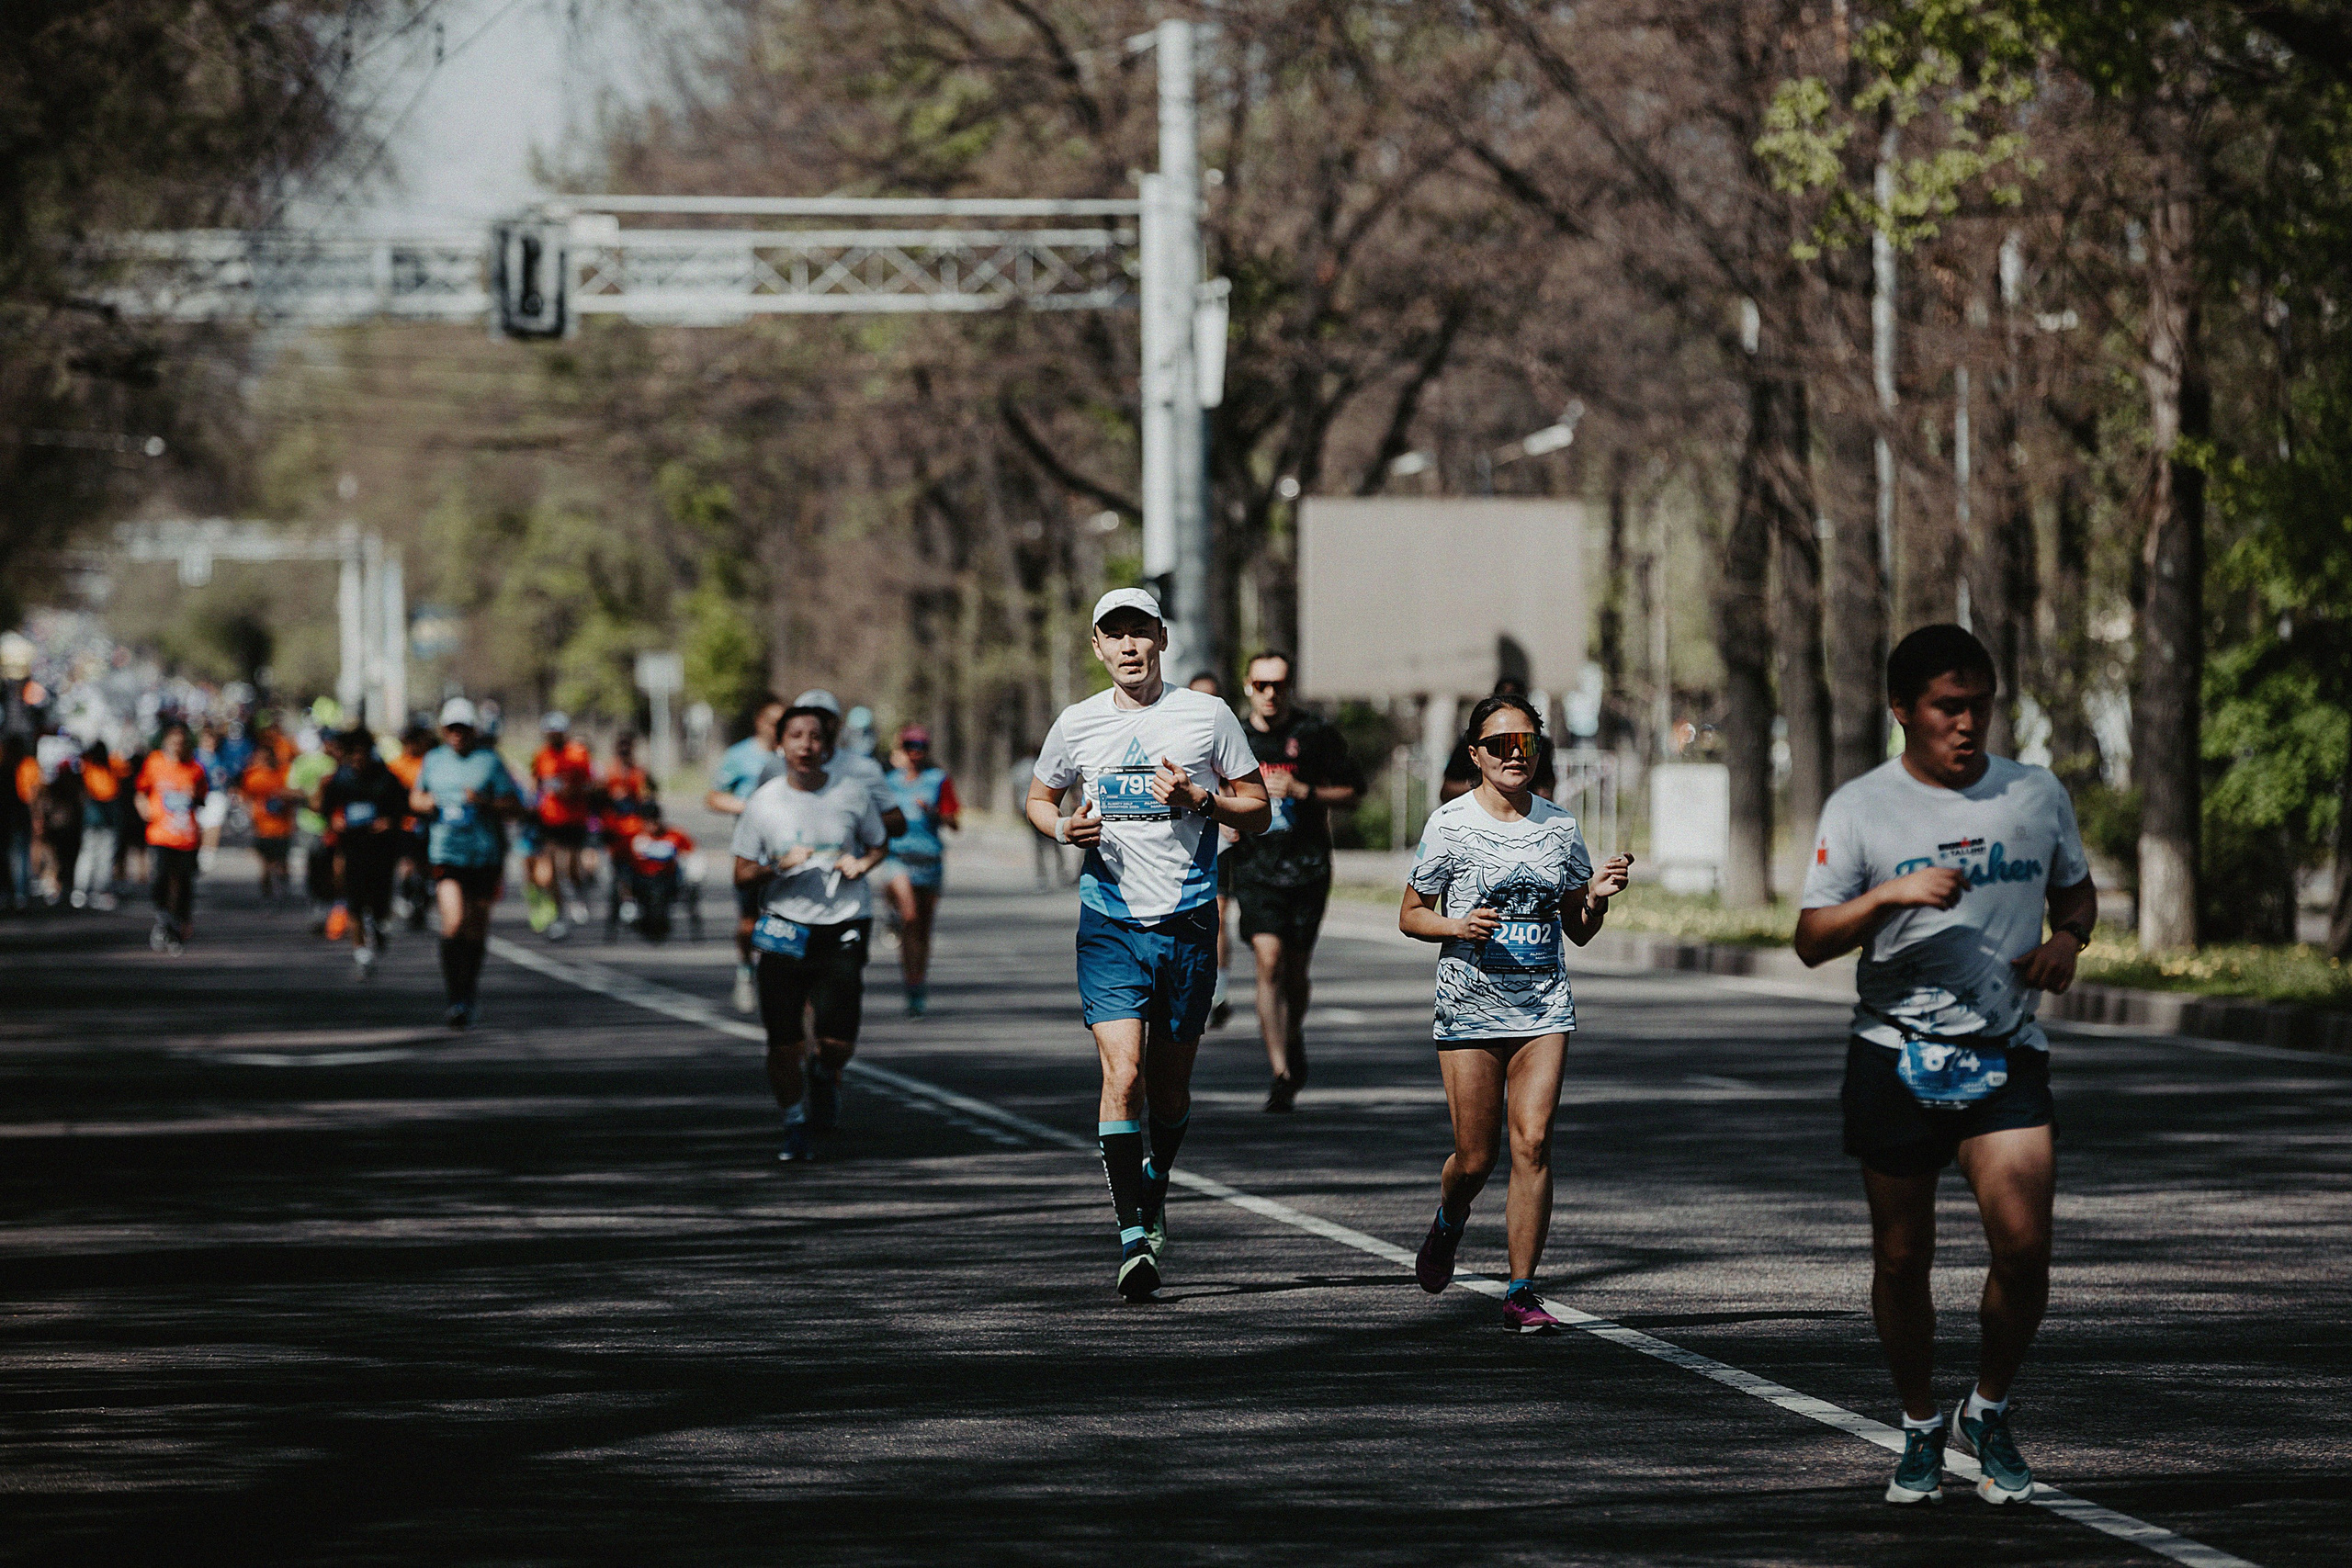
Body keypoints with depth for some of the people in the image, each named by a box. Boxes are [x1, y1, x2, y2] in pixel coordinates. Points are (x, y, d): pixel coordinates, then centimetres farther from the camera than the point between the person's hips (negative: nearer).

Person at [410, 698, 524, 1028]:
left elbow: (515, 808, -3)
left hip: (484, 855, -1)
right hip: (446, 852, 1)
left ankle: (469, 996, 27)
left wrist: (485, 802, -19)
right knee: (453, 921, -17)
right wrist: (423, 803, 2)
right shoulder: (434, 760, 10)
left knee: (476, 927, 9)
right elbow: (416, 798, 25)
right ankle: (454, 998, -14)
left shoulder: (490, 762, 0)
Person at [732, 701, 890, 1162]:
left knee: (839, 1038, -11)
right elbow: (742, 874, 2)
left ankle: (825, 1075, 27)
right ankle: (795, 1125, 22)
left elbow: (878, 843, 15)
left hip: (844, 925, 0)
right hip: (784, 928, 0)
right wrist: (778, 867, -18)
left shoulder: (852, 791, 0)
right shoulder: (762, 803, -2)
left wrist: (861, 864, -7)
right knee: (784, 1041, -1)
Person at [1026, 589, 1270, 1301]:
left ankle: (1156, 1183, 40)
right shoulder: (1077, 724, 5)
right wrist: (1065, 827, -3)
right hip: (1110, 923, 0)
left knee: (1169, 1082, 9)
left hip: (1187, 922, 0)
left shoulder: (1207, 716, 1)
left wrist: (1200, 799, -13)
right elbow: (1039, 798, 20)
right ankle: (1134, 1235, -16)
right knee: (1122, 1072, -15)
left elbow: (1257, 809, 6)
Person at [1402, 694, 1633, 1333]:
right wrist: (1457, 926, -16)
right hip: (1471, 1004, -2)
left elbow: (1578, 931, 16)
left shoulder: (1559, 827, 8)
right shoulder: (1450, 824, -2)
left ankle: (1521, 1292, -6)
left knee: (1533, 1143, -10)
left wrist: (1597, 897, -5)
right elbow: (1411, 916, 3)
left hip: (1543, 1005, 2)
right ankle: (1446, 1227, 35)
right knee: (1476, 1157, 0)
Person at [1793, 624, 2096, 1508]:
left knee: (2024, 1246, -14)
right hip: (1896, 1058, -1)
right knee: (1901, 1260, 6)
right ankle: (1920, 1429, 25)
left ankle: (1987, 1413, 10)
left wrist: (2067, 939, -1)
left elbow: (2076, 890, 21)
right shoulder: (1859, 810, -1)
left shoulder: (2038, 795, 6)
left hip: (2006, 1054, 1)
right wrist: (1891, 893, -21)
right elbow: (1811, 939, -4)